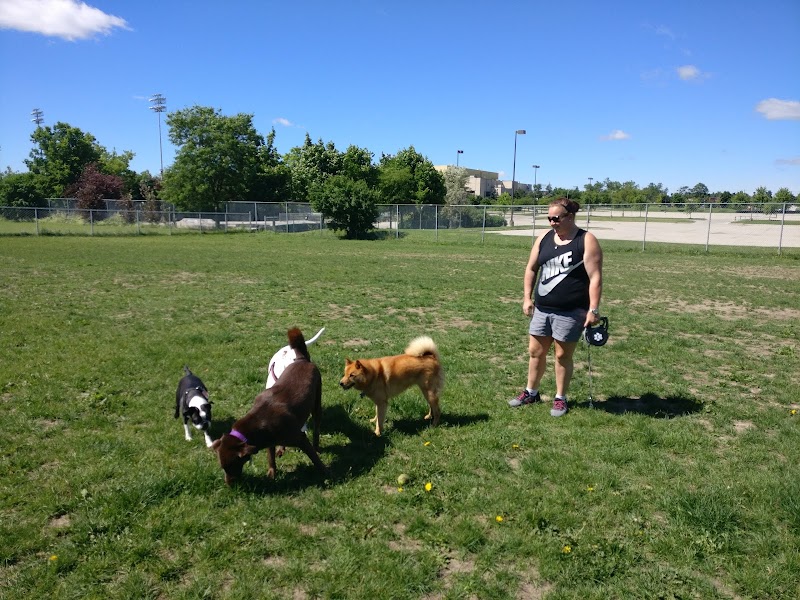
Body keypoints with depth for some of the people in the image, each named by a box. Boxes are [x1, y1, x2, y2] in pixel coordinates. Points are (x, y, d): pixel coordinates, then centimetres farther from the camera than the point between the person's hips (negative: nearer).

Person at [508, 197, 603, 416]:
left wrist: (593, 309, -16)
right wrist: (527, 297, 7)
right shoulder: (544, 238, 7)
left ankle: (560, 399, 22)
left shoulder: (586, 241, -9)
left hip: (570, 311, -5)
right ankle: (531, 392, 30)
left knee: (563, 355, 5)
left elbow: (595, 277, -12)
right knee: (535, 351, 12)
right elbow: (531, 269, 14)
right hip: (542, 308, 5)